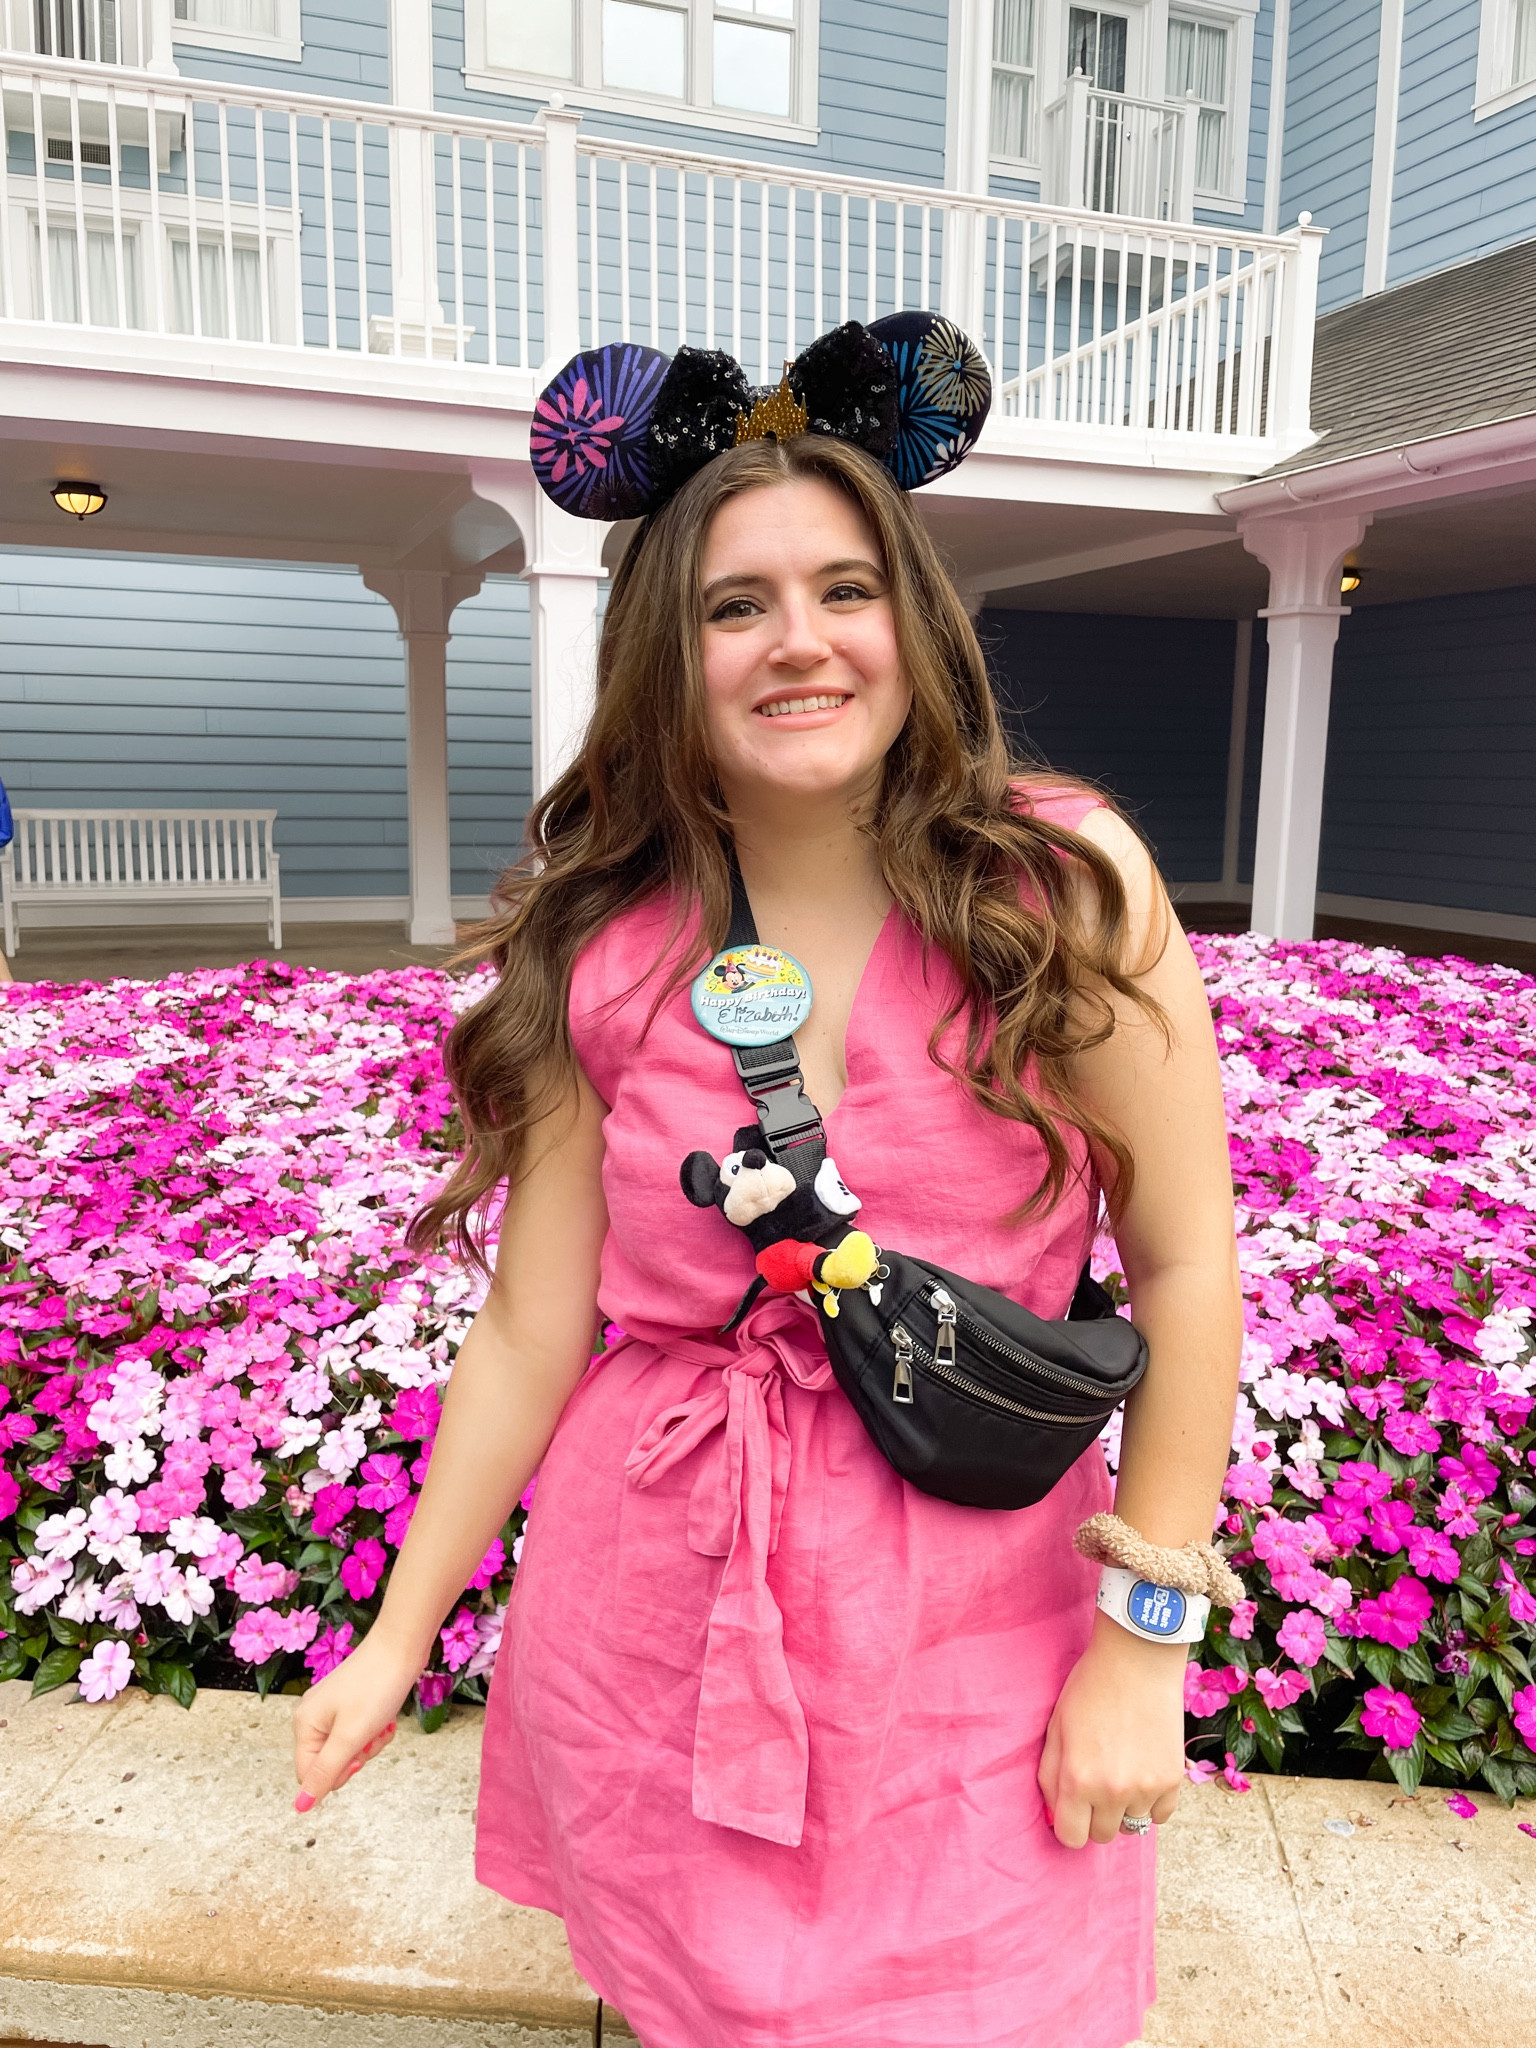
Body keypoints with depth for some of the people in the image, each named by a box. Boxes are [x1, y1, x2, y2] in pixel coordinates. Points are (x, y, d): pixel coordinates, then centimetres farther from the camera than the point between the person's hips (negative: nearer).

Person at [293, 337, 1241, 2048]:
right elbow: (528, 1334, -3)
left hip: (971, 1616, -1)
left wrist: (1143, 1645, -7)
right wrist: (397, 1639, 4)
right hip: (645, 1605, 2)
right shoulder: (597, 959, -9)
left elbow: (1184, 1267, -9)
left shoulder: (1066, 884, -13)